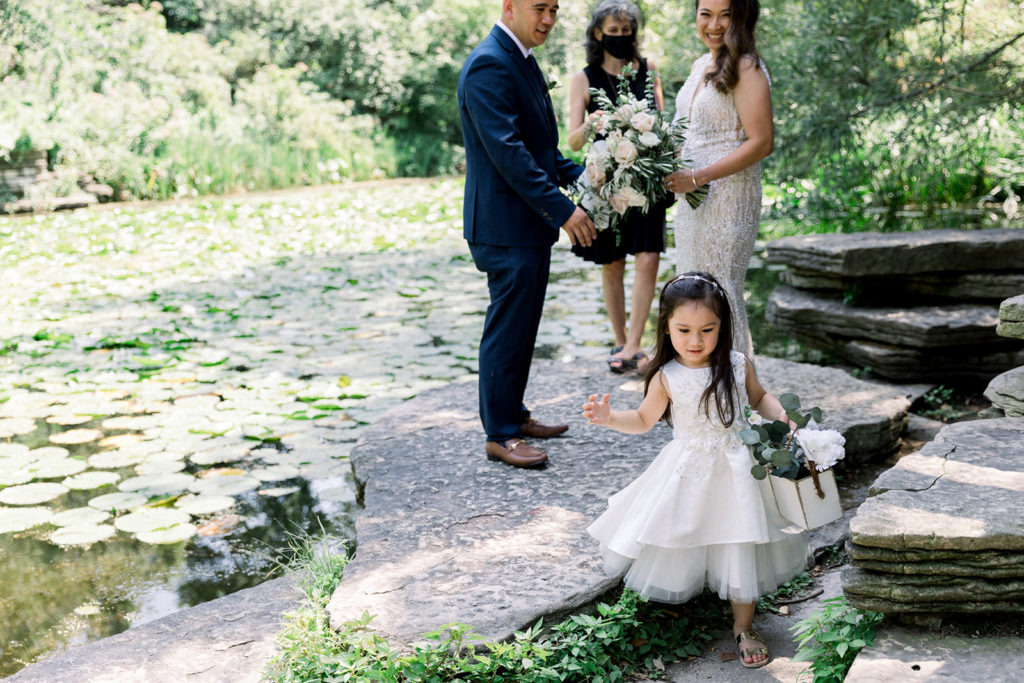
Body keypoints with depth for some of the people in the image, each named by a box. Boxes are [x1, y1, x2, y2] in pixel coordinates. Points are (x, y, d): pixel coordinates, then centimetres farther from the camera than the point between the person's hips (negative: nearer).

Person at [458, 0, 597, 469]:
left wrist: (580, 176, 9)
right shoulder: (489, 65, -17)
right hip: (506, 225, -10)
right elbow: (507, 150, -24)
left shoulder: (521, 60, 15)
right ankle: (500, 434, 8)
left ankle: (513, 414, 30)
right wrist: (563, 209, -24)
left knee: (523, 328, 17)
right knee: (507, 330, -2)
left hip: (530, 223, 10)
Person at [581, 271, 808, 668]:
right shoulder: (667, 378, -12)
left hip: (734, 470, 1)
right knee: (677, 543, 10)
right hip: (688, 473, -1)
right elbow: (644, 420, 1)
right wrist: (610, 418, -15)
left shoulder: (738, 365, -7)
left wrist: (783, 417, -4)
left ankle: (743, 626, 20)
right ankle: (679, 591, 41)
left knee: (740, 548, 5)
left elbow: (759, 398, 12)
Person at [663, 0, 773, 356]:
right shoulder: (700, 66, 13)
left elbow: (761, 142, -19)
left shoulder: (746, 69, -13)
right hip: (692, 198, 9)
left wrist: (698, 177, -20)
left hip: (728, 198, -9)